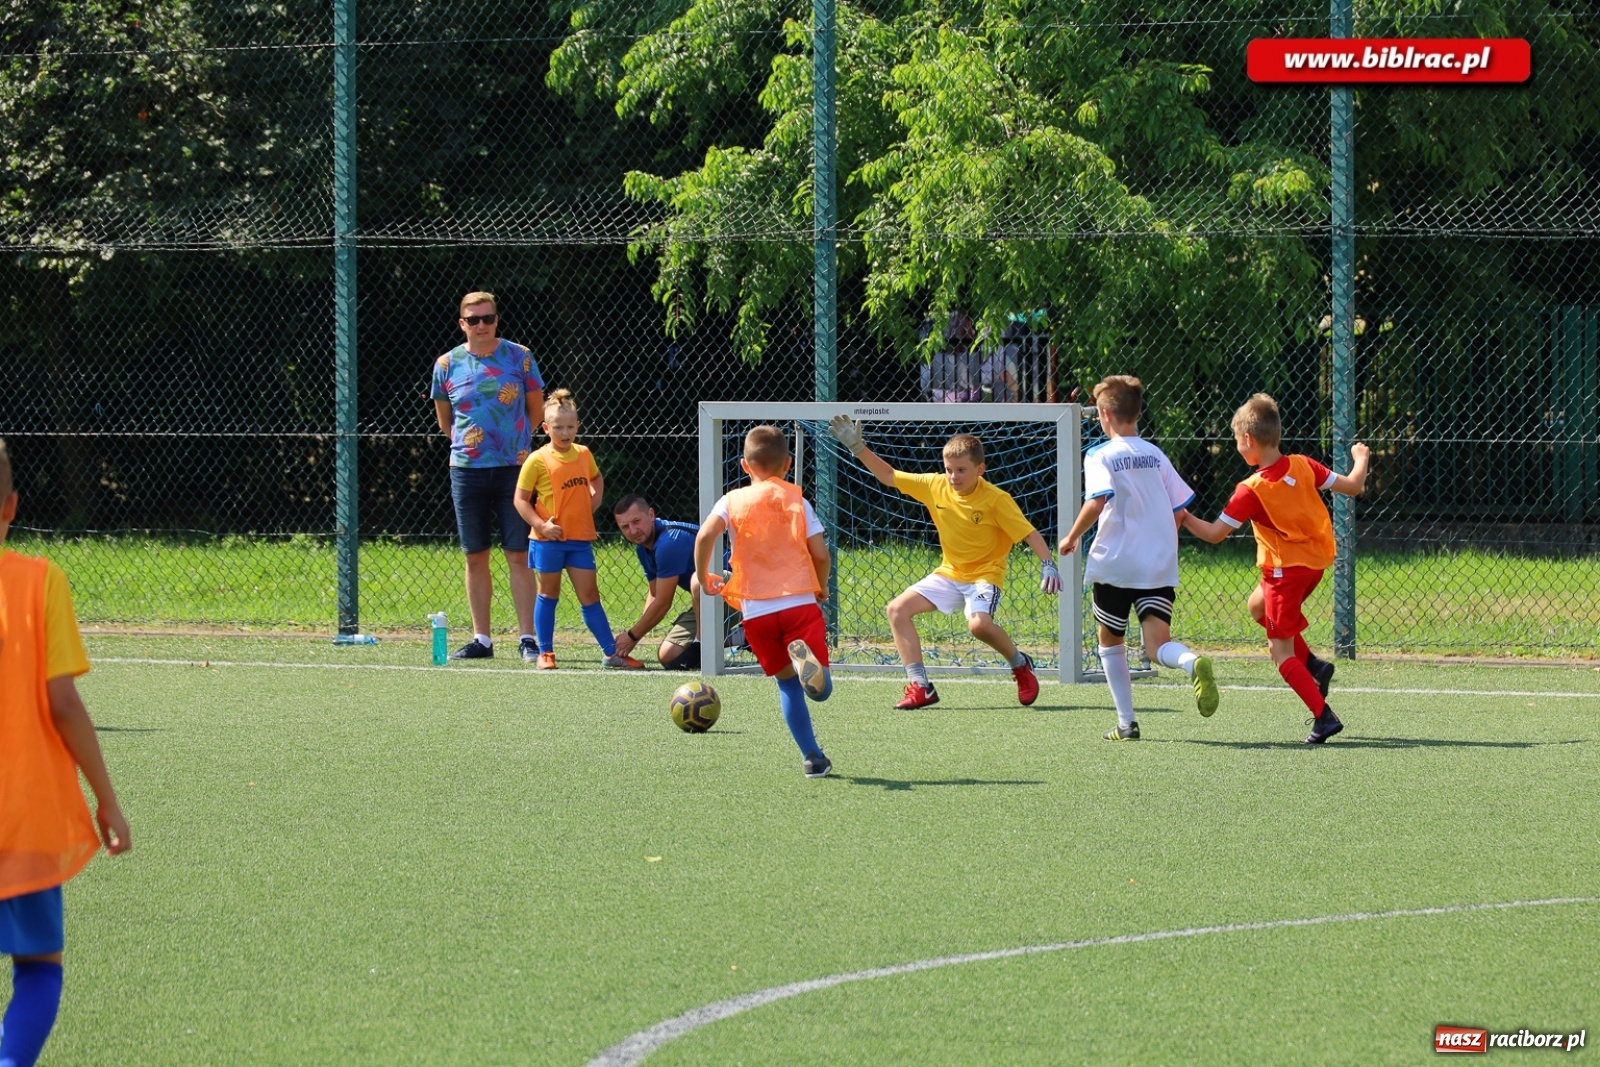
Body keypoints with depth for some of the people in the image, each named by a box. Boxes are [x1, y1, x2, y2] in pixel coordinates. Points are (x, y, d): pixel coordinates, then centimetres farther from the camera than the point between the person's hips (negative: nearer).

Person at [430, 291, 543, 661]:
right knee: (475, 558, 5)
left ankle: (528, 638, -3)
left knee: (518, 557, -4)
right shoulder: (447, 364, 4)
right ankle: (481, 639, 11)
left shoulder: (519, 357, 0)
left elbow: (536, 408, 10)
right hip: (467, 473, 2)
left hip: (513, 469, -2)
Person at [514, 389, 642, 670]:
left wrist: (594, 502, 8)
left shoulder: (584, 455, 5)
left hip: (580, 539, 4)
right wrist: (541, 524, -19)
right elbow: (521, 499, -8)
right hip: (548, 539, -4)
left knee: (589, 595, 6)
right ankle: (545, 652, 15)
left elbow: (596, 479, 27)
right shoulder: (538, 461, -9)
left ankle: (611, 653, 6)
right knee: (548, 595, 7)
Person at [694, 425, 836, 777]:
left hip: (756, 611, 1)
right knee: (821, 689, -6)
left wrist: (704, 576, 6)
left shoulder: (733, 501, 8)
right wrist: (821, 587, 23)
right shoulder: (796, 500, 9)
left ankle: (812, 757, 11)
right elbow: (820, 554, 4)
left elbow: (706, 535, -10)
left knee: (788, 683, 18)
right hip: (799, 601, -1)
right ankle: (807, 658, -41)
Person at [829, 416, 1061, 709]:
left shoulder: (996, 499, -18)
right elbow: (888, 476, 3)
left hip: (985, 574, -6)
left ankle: (1020, 665, -1)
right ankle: (920, 687, -6)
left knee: (979, 623, -33)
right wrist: (857, 447, -7)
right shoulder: (935, 487, -5)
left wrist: (1048, 565, -29)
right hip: (949, 574, 6)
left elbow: (1030, 533, -15)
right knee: (898, 609, -7)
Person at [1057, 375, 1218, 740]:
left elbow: (1097, 501, -20)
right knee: (1159, 644, -7)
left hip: (1115, 564, -3)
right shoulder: (1156, 455, 11)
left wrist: (1072, 538, -7)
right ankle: (1193, 664, -41)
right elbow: (1179, 509, 11)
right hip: (1160, 566, 3)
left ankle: (1126, 722, 16)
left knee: (1110, 641, 17)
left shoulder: (1100, 456, -4)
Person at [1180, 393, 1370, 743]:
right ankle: (1313, 666, 20)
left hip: (1285, 569, -7)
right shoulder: (1303, 466, -5)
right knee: (1258, 605, 29)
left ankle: (1324, 717, -9)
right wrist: (1361, 459, 21)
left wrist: (1182, 517, -1)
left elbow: (1214, 534, -15)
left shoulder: (1251, 490, -19)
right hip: (1316, 563, 7)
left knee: (1280, 650, 1)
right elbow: (1353, 487, 1)